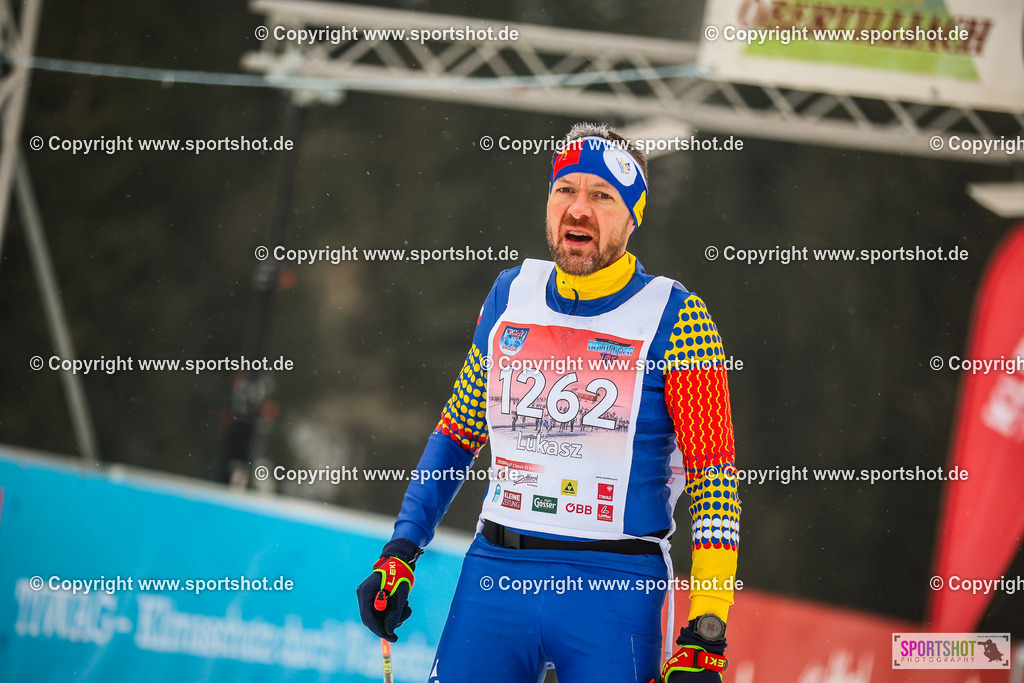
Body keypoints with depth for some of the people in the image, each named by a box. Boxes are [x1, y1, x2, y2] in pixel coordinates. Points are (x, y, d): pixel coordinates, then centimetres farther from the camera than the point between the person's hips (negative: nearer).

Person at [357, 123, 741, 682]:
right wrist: (400, 552, 12)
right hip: (495, 573, 4)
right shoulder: (511, 296, 8)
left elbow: (715, 480, -8)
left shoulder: (674, 317, -5)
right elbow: (457, 432, 20)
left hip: (615, 590, -3)